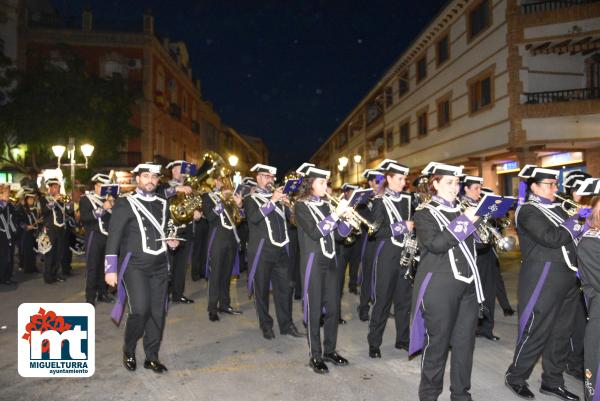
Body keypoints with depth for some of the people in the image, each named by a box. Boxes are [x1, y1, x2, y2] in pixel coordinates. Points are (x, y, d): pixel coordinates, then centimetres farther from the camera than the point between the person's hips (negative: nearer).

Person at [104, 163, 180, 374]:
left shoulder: (162, 204, 12)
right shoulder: (125, 203, -3)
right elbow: (114, 236, -6)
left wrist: (170, 241, 3)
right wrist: (111, 269, -11)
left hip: (159, 265, 5)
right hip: (135, 265, -5)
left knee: (158, 311, 5)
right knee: (140, 310, -12)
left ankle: (152, 357, 20)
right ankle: (129, 350, 15)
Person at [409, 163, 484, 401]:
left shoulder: (462, 210, 15)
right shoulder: (424, 213, -3)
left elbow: (470, 243, 16)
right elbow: (435, 244, -20)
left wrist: (476, 221, 0)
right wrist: (464, 221, -18)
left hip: (468, 284, 6)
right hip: (440, 287, -6)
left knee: (465, 342, 10)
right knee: (437, 343, 3)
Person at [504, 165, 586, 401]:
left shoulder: (557, 209, 16)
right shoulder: (527, 211, -9)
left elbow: (572, 235, 14)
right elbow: (551, 238, -20)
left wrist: (578, 226, -4)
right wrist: (576, 223, -9)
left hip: (566, 279, 8)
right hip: (542, 280, -8)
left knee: (561, 333, 14)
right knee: (536, 333, 1)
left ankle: (552, 381, 29)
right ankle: (515, 377, 18)